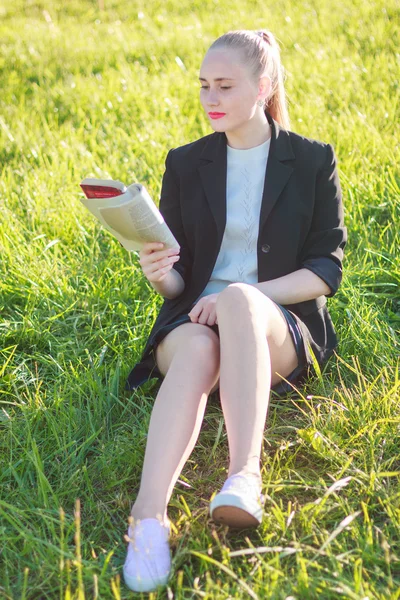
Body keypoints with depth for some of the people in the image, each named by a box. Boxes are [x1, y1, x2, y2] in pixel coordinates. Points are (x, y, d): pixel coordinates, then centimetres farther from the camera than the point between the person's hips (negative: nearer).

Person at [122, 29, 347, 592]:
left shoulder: (313, 160, 6)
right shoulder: (186, 163, 11)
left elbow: (326, 270, -1)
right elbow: (178, 279, 10)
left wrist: (244, 298, -16)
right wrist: (160, 274, -16)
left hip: (281, 330, -1)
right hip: (195, 319, 2)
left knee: (240, 300, -38)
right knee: (197, 352, -37)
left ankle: (244, 477, -49)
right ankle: (149, 519, -52)